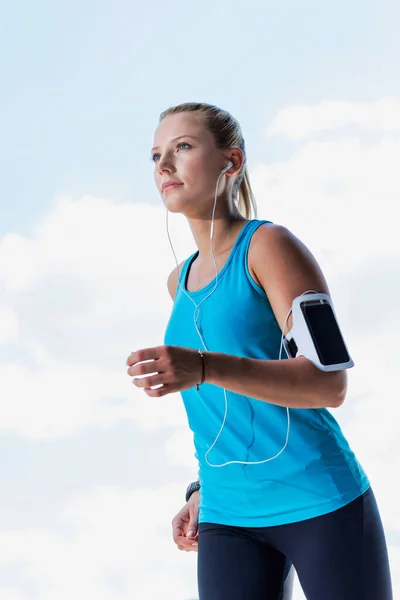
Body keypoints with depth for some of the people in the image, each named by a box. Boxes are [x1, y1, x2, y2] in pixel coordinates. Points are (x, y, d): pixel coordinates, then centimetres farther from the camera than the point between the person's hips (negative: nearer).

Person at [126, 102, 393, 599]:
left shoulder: (269, 244, -6)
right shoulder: (181, 281, 14)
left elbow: (328, 385, -16)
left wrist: (202, 368, -29)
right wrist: (204, 492, 15)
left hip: (320, 502, -5)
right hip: (231, 516, 5)